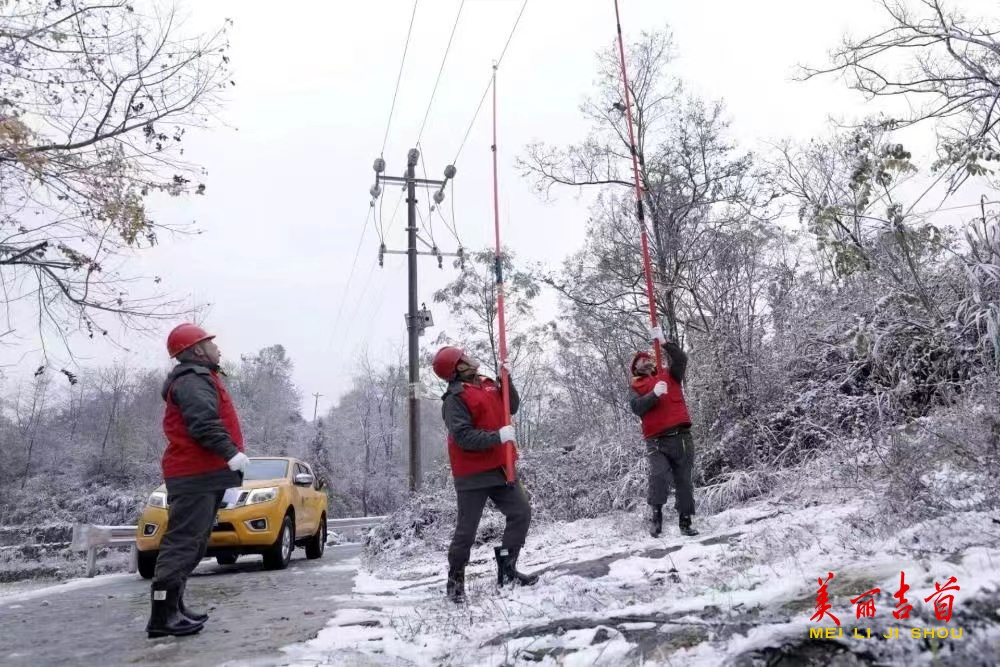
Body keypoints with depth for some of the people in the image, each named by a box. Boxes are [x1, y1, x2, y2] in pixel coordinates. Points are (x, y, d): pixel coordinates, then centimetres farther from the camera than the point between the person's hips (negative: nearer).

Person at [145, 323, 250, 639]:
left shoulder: (198, 379, 25)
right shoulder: (194, 380, -11)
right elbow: (203, 422, -25)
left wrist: (229, 454, 22)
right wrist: (231, 452, -29)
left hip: (199, 474, 11)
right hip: (196, 474, -11)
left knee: (191, 543, 16)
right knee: (183, 541, -12)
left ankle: (172, 606, 23)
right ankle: (163, 615, -11)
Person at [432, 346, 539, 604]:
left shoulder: (488, 385, 11)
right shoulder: (455, 398, -15)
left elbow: (512, 408, 11)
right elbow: (463, 437, -22)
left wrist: (507, 380, -2)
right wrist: (498, 436, -25)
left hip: (499, 467, 8)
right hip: (473, 473, -8)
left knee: (521, 512, 6)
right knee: (467, 528, 1)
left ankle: (507, 570, 17)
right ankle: (455, 580, 18)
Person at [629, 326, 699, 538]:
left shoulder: (669, 377, 18)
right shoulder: (635, 388, 14)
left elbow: (681, 359, 0)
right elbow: (637, 408, -5)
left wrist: (663, 341, -9)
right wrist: (655, 394, -18)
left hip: (681, 437, 2)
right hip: (656, 441, -2)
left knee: (684, 481, 3)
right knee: (658, 475, -23)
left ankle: (685, 522, 10)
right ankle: (656, 513, -10)